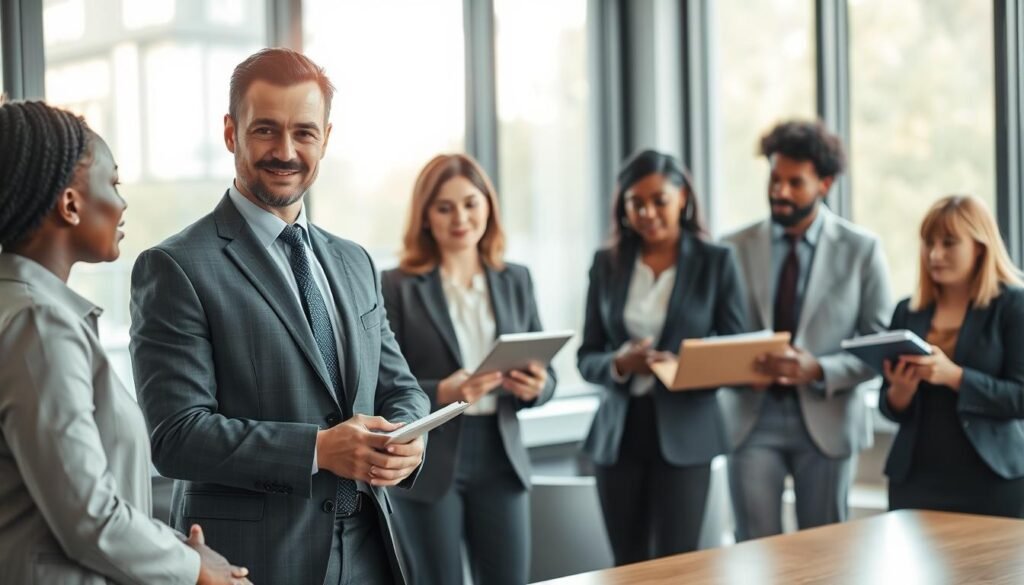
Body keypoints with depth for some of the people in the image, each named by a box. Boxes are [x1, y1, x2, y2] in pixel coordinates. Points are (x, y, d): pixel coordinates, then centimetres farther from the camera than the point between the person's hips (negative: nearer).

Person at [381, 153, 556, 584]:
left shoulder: (516, 280, 9)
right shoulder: (397, 286, -4)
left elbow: (544, 372, 11)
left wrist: (536, 387, -12)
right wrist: (441, 394, -24)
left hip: (499, 458, 4)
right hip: (428, 463, -3)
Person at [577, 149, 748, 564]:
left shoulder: (716, 261, -1)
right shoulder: (607, 263, 6)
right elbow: (587, 357, 6)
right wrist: (619, 363, -16)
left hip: (685, 433, -3)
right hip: (619, 433, 3)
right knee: (628, 567, 8)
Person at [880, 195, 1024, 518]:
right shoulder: (908, 312, 9)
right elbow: (890, 407, 11)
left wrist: (954, 376, -23)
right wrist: (900, 391, -11)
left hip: (991, 480, -4)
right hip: (916, 478, 4)